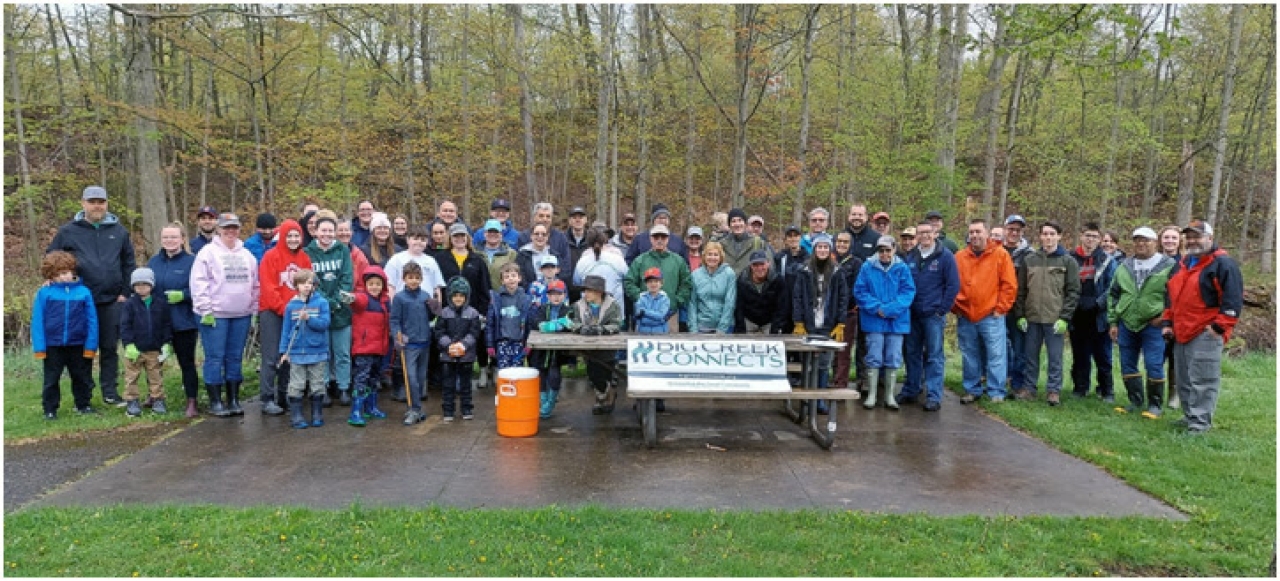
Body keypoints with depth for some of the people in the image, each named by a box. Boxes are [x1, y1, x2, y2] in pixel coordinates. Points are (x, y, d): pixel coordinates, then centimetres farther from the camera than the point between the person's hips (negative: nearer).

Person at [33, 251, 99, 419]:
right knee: (51, 379, 10)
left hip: (78, 345, 1)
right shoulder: (44, 293, -5)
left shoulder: (84, 292, -4)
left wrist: (91, 344, -6)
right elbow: (37, 322, -4)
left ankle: (83, 405, 27)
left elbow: (92, 320, -2)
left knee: (82, 377, 13)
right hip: (52, 346, -1)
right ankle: (50, 409, 21)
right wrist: (39, 347, -8)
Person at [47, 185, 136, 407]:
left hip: (112, 300, 1)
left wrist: (125, 291, 3)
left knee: (110, 347, 7)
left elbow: (128, 262, 9)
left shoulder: (118, 230, 7)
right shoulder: (68, 231, 2)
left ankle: (110, 392, 15)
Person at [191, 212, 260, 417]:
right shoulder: (208, 252, -2)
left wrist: (254, 308, 10)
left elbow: (255, 285, 17)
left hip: (241, 315, 5)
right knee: (215, 357, -1)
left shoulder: (247, 255, 14)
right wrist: (206, 311, -13)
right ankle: (215, 401, 7)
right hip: (215, 315, -4)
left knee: (235, 357, 9)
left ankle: (234, 399, 16)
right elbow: (199, 283, -8)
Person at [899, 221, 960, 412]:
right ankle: (910, 391, 22)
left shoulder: (945, 256, -3)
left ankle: (934, 396, 3)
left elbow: (953, 285, -5)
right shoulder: (910, 257, 10)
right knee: (912, 354, 12)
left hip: (934, 315, -4)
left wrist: (942, 310, -8)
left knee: (934, 356, -1)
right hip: (913, 315, 5)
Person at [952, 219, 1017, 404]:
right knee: (970, 357, 11)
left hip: (991, 317, -3)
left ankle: (996, 392, 7)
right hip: (965, 317, 3)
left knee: (995, 356, -1)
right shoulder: (959, 257, 7)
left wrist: (1000, 308, -6)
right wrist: (955, 308, 3)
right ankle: (972, 390, 21)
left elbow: (1010, 285, -2)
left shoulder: (1000, 255, 0)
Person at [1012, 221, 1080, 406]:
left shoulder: (1068, 261, 1)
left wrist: (1064, 318, -9)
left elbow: (1073, 291, -2)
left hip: (1055, 319, -3)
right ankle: (1029, 388, 18)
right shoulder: (1030, 260, 8)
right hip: (1032, 318, 3)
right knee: (1031, 355, 9)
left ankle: (1054, 391, 11)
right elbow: (1021, 290, 10)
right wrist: (1020, 315, 2)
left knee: (1055, 357, 2)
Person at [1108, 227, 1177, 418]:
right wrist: (1113, 322, 9)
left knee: (1154, 366, -3)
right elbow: (1113, 295, 13)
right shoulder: (1124, 267, 9)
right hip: (1127, 324, 5)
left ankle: (1155, 405, 10)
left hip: (1153, 325, -5)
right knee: (1127, 365, 9)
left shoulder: (1168, 266, -4)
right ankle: (1136, 402, 22)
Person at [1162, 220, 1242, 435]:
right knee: (1184, 380, 15)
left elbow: (1233, 299, -13)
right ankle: (1189, 416, 26)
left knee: (1202, 381, -8)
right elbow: (1172, 296, 26)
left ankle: (1200, 422, -3)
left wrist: (1219, 327, -15)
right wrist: (1168, 323, 18)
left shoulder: (1223, 263, -7)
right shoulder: (1183, 264, 18)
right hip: (1181, 334, 9)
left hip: (1205, 334, -8)